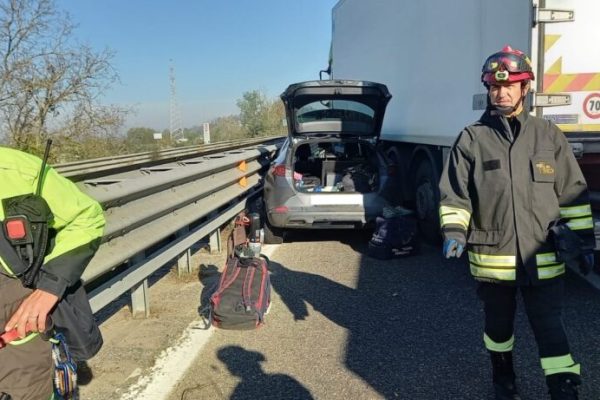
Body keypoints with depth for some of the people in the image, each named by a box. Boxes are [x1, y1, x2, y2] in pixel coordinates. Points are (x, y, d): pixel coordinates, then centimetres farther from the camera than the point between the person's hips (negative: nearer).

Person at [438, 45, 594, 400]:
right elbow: (454, 194, 0)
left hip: (542, 256, 0)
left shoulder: (549, 135, 4)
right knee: (499, 324, 18)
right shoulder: (472, 139, -1)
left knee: (551, 328, 1)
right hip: (492, 255, 1)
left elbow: (573, 193, 7)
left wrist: (585, 240, 5)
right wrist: (453, 232, -14)